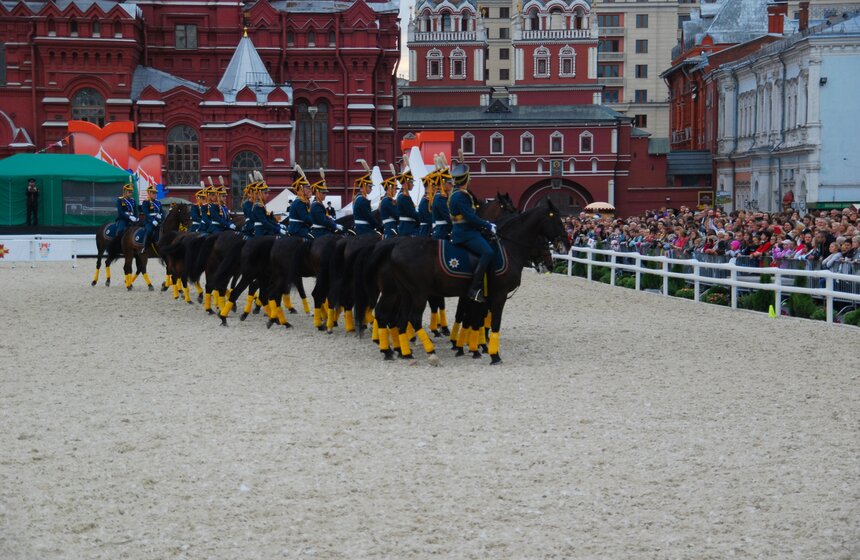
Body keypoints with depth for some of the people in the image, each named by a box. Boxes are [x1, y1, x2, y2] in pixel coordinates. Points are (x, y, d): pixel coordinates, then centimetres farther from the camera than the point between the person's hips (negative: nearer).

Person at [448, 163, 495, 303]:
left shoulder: (457, 194, 16)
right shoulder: (460, 196, -17)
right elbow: (470, 217, -22)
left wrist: (485, 224, 14)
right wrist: (488, 226, -15)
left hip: (464, 232, 11)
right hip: (465, 234, -11)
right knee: (487, 252, -24)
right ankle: (474, 288, -27)